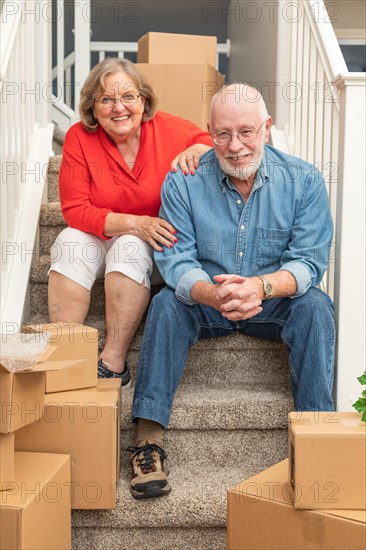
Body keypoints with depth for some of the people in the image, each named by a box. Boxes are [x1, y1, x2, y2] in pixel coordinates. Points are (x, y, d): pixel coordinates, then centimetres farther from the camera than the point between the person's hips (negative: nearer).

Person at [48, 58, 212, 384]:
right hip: (99, 239, 2)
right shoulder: (79, 137, -9)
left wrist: (197, 151, -22)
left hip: (158, 246, -1)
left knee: (130, 247, -32)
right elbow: (76, 210, -12)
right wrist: (136, 223, -25)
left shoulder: (168, 129, -11)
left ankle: (113, 362, -28)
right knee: (70, 242, -27)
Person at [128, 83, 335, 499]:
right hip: (206, 305, 0)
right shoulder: (183, 182, -9)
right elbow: (175, 262, -15)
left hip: (275, 304, 0)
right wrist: (212, 294, -38)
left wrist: (261, 286, -37)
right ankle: (148, 439, -27)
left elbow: (308, 262, -14)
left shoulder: (303, 180, -9)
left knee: (315, 305, -28)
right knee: (166, 303, -28)